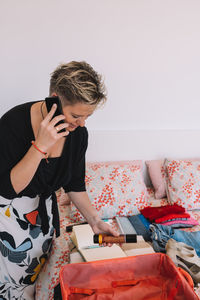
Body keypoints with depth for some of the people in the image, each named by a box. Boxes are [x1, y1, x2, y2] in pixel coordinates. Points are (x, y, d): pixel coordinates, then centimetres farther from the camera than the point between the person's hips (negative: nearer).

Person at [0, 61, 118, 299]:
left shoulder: (78, 133, -12)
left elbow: (74, 183, 1)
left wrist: (94, 220, -4)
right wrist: (41, 146, -37)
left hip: (43, 211, 5)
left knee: (38, 277, 18)